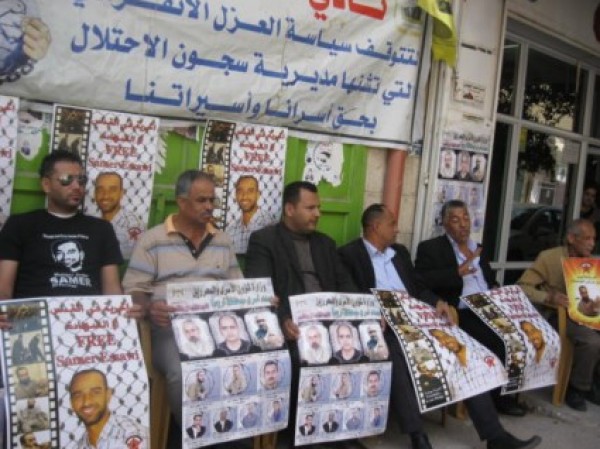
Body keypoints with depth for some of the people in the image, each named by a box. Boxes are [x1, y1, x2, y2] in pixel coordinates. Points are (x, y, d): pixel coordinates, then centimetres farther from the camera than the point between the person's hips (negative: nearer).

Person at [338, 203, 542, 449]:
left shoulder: (400, 252, 22)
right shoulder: (349, 254, 0)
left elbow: (419, 288, 21)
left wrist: (437, 302, -2)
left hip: (416, 321, 6)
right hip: (381, 325, -6)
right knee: (395, 354, -38)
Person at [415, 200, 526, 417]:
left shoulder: (479, 249, 22)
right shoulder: (430, 248, 1)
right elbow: (421, 281, -13)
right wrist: (458, 271, -19)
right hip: (459, 314, -6)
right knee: (496, 339, -25)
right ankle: (497, 395, -3)